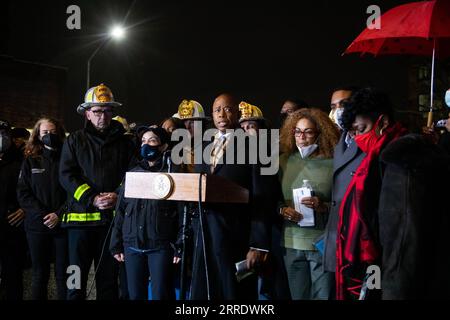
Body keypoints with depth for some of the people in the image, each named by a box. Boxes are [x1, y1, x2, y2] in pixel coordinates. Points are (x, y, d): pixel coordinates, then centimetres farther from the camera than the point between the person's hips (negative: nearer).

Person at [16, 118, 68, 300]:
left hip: (63, 224, -1)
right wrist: (42, 215, -11)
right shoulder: (31, 161, 8)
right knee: (40, 274, 8)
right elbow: (23, 193, 1)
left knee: (63, 274, 2)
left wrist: (59, 214, -13)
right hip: (37, 226, 1)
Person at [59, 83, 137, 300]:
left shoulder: (124, 143, 10)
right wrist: (91, 199, -14)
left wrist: (119, 196, -13)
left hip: (113, 216, 2)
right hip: (81, 216, -1)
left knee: (109, 276, 9)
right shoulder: (75, 141, 6)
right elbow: (66, 176, -3)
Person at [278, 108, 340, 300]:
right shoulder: (284, 161, 6)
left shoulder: (332, 163, -4)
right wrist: (282, 209, -7)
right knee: (297, 296, 11)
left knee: (323, 295, 3)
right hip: (292, 242, 3)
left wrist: (323, 206, -18)